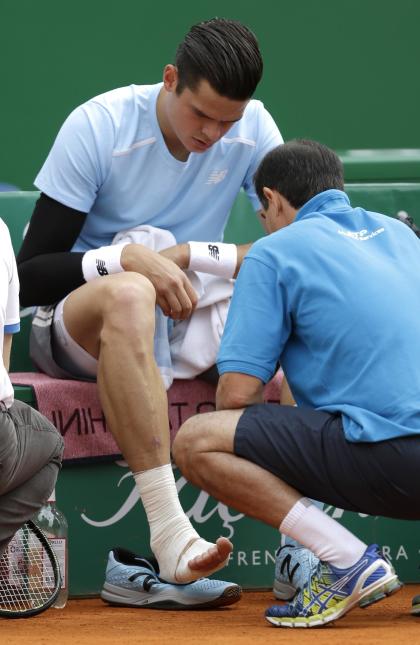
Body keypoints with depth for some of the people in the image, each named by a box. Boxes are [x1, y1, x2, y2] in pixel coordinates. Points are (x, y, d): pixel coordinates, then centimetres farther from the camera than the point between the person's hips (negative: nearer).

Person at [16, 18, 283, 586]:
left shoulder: (253, 129, -3)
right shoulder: (96, 127, -14)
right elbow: (30, 277, -14)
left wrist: (186, 255, -21)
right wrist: (132, 260, -30)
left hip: (191, 316, 4)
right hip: (72, 322, -4)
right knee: (128, 295, -40)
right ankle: (168, 531, -47)